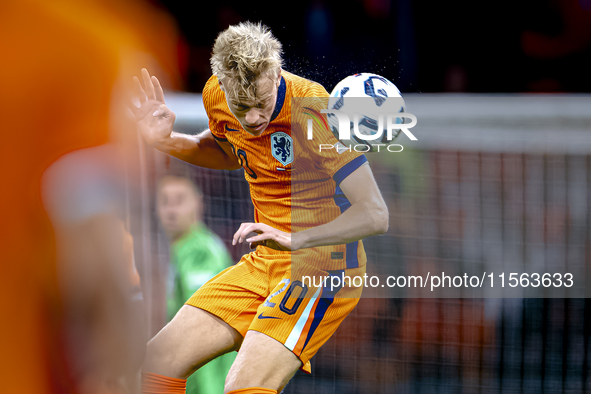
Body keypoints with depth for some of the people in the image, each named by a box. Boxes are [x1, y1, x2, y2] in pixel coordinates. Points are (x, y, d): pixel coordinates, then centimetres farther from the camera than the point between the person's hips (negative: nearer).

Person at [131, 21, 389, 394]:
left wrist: (294, 239, -34)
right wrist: (166, 140, 6)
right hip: (263, 263, 7)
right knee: (158, 361, -3)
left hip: (324, 267, -7)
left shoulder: (312, 109, -22)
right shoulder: (216, 96, -2)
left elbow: (375, 214, -24)